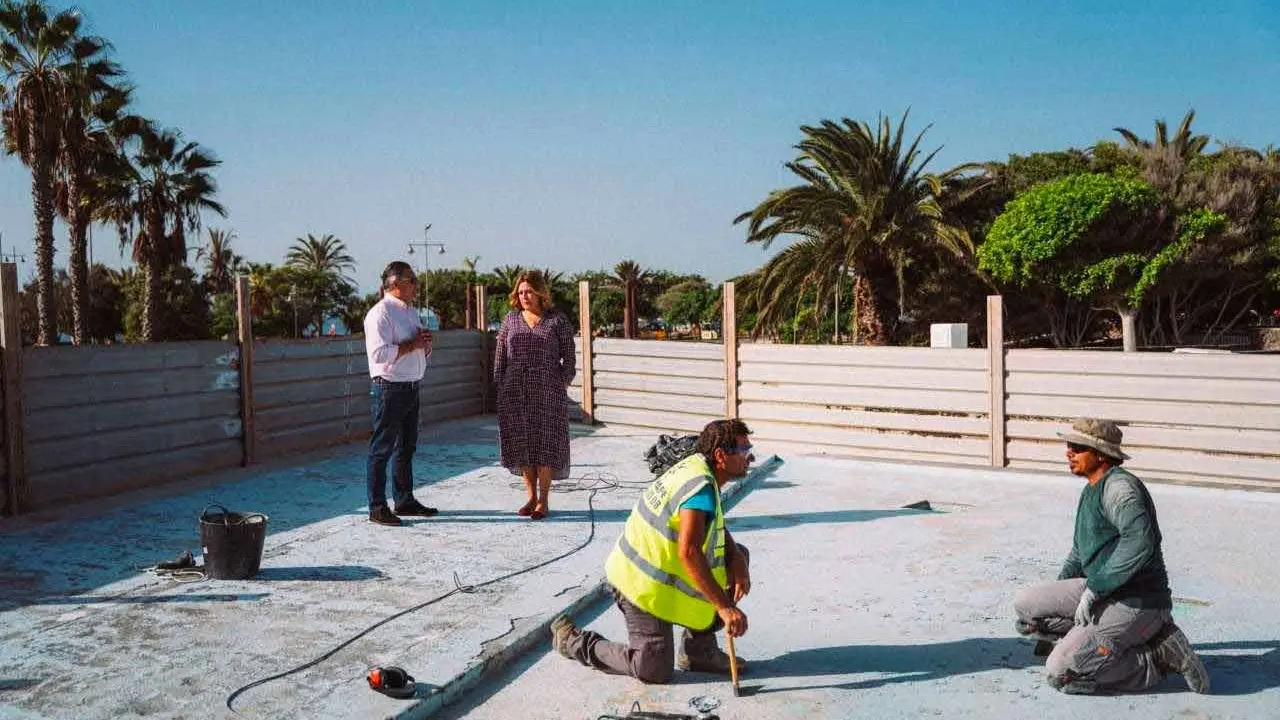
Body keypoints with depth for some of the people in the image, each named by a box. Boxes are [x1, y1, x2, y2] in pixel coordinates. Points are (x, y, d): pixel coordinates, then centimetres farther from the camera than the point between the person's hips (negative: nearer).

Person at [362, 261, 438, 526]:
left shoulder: (411, 312, 16)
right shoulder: (380, 313, -12)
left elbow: (422, 354, 24)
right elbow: (379, 353, -24)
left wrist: (425, 344, 2)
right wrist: (412, 344, -17)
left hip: (411, 388, 9)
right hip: (389, 389, -9)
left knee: (406, 448, 16)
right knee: (382, 450, -2)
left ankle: (405, 501, 27)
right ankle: (377, 507, 5)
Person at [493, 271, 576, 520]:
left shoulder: (557, 321, 0)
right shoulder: (511, 320, 10)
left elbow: (568, 357, 2)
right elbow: (500, 355, 12)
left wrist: (562, 383, -5)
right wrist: (500, 384, 6)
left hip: (547, 392, -3)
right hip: (515, 393, 3)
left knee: (545, 443, -1)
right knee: (521, 443, 6)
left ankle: (544, 500, 9)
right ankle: (531, 496, 19)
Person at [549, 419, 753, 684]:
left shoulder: (697, 466, 4)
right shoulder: (701, 486, -25)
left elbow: (717, 527, 18)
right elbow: (688, 552, -36)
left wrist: (736, 558, -2)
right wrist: (724, 607, -33)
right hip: (643, 584, -10)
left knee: (739, 556, 8)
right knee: (655, 671, -4)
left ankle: (699, 649, 12)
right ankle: (572, 640, 12)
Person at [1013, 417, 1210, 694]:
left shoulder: (1119, 486, -17)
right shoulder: (1091, 490, 16)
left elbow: (1140, 541, -34)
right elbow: (1080, 549, 30)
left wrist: (1093, 589, -27)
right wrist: (1055, 595, 24)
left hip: (1136, 602, -10)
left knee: (1060, 673, -19)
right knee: (1025, 604, -1)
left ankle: (1158, 660, -4)